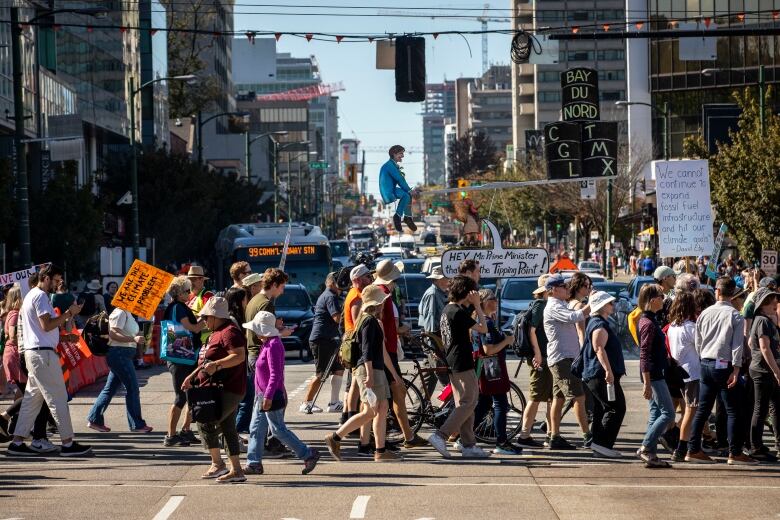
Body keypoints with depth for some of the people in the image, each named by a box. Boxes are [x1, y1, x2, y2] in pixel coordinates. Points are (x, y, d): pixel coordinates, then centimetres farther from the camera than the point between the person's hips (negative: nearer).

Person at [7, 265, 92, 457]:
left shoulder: (31, 295, 21)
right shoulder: (40, 296, -12)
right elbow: (47, 325, -21)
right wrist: (69, 313, -14)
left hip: (33, 353, 11)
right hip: (43, 353, -10)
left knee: (32, 398, 11)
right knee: (58, 398, -7)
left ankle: (17, 442, 10)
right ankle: (68, 444, -6)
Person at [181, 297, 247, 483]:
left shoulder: (229, 332, -14)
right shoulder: (216, 333, 20)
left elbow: (239, 356, -26)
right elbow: (208, 362, 30)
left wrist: (217, 365, -32)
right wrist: (192, 376, 25)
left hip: (228, 390, -11)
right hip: (220, 390, 11)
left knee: (206, 423, -13)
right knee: (228, 429, 10)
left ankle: (217, 464, -7)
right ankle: (236, 471, 11)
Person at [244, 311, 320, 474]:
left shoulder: (273, 346, -19)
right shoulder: (268, 344, 13)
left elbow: (275, 374, -24)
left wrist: (268, 396, -26)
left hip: (271, 397, -10)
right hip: (262, 396, 10)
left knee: (278, 430, -5)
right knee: (256, 429, 9)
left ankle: (309, 455, 2)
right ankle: (254, 463, 12)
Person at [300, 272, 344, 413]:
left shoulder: (324, 296, 21)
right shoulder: (331, 296, -12)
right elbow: (337, 318, -23)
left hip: (328, 339, 10)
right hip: (322, 339, -10)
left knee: (339, 369, 11)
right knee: (321, 374, -6)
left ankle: (334, 403, 13)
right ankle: (306, 403, -1)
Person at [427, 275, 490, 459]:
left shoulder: (447, 310, 14)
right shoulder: (458, 312, -16)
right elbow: (483, 328, -11)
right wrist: (477, 306, -7)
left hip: (453, 363, 10)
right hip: (462, 364, -10)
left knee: (463, 404, 12)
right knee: (468, 403, -8)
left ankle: (468, 445, 13)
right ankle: (440, 436, -16)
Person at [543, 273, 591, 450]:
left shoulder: (560, 306, 22)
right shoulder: (554, 307, -13)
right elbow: (575, 317, -28)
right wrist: (592, 304, -22)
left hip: (561, 359, 11)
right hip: (563, 358, -11)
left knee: (558, 399, 9)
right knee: (578, 397, -12)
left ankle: (555, 437, 10)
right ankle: (587, 436, -13)